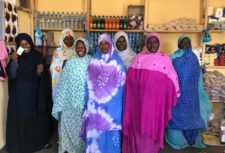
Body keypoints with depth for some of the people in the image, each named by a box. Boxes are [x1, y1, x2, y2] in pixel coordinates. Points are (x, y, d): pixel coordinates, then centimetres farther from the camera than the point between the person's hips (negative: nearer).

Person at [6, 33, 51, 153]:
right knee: (20, 118, 1)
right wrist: (14, 61, -23)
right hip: (20, 93, -1)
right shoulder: (16, 56, -1)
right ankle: (20, 143, 18)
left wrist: (40, 72, -18)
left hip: (35, 93, 1)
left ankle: (39, 140, 27)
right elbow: (11, 75, -10)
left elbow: (43, 76, 4)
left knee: (37, 116, 9)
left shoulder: (38, 56, 1)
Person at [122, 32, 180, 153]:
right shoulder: (139, 57, 12)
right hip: (139, 97, 2)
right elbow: (131, 77, 11)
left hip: (156, 98, -1)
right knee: (137, 124, 5)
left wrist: (174, 96, 8)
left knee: (152, 125, 4)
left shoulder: (165, 59, 8)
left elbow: (172, 79, 8)